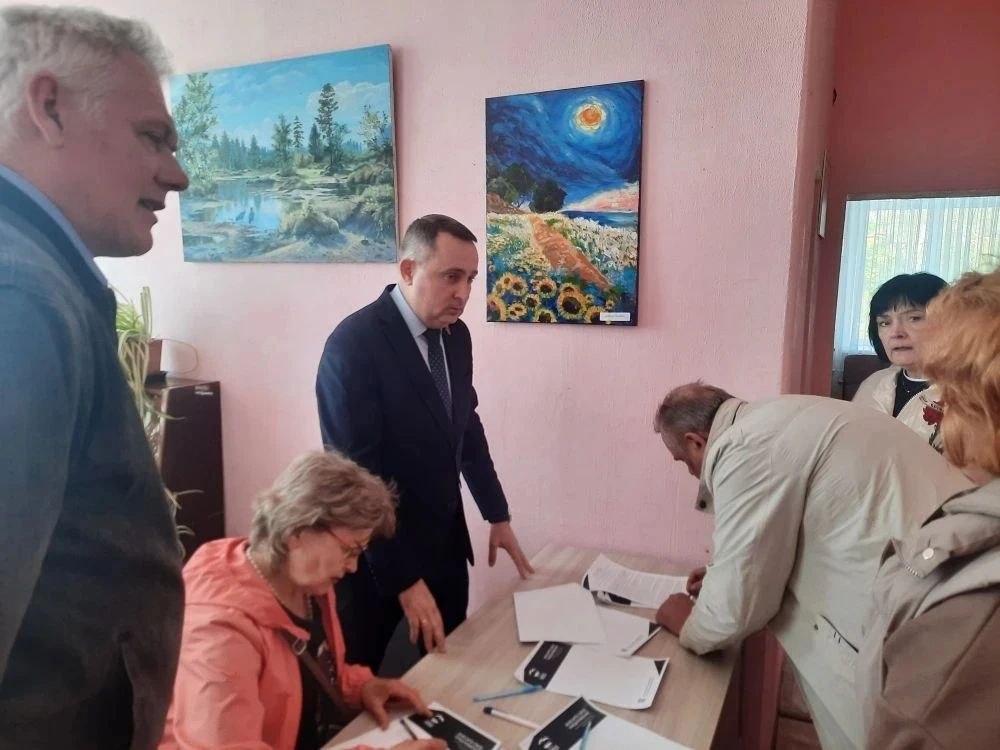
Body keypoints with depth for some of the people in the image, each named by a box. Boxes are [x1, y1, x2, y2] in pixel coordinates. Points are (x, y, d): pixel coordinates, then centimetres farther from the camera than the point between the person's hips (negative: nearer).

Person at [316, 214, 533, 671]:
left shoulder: (456, 335, 1)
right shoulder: (354, 344, -21)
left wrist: (497, 514, 13)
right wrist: (404, 579, -20)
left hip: (445, 537, 7)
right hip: (376, 548, -6)